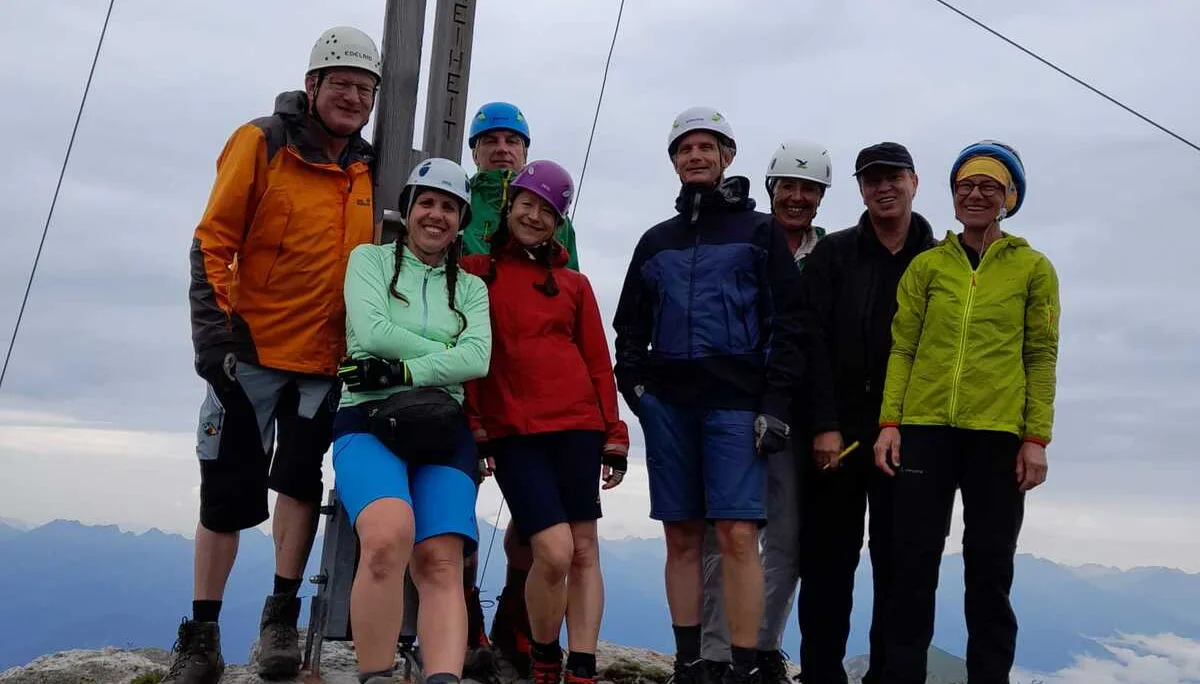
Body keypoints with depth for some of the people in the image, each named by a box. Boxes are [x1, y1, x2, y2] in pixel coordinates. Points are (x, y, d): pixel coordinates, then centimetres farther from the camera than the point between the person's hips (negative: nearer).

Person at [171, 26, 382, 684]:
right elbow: (213, 241, -7)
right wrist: (214, 328, -15)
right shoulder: (262, 142, -4)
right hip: (251, 351, -3)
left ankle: (281, 617, 14)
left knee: (299, 478, 1)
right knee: (229, 489, 2)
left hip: (328, 360, 3)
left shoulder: (370, 170, 10)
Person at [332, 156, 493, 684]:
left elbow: (478, 359, 1)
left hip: (442, 427, 3)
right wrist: (446, 352, 1)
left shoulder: (471, 287, 20)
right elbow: (371, 331, -4)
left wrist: (401, 370, -10)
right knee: (390, 535, -31)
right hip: (369, 420, -3)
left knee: (441, 562, -19)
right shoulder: (370, 259, 14)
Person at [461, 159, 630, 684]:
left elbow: (598, 362, 13)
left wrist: (614, 435, 8)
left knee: (584, 550, 1)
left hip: (576, 424, 3)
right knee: (555, 552, -13)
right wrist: (472, 424, -4)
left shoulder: (573, 283, 15)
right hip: (512, 430, -3)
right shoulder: (474, 272, 10)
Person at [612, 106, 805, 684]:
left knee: (737, 537, -11)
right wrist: (633, 383, 5)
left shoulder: (760, 232, 8)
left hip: (737, 402, -3)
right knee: (682, 538, 5)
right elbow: (631, 324, 20)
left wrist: (776, 403, -8)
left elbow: (787, 322, 1)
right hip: (668, 403, 4)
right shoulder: (656, 241, 19)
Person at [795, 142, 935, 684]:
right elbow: (814, 343, -3)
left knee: (898, 564, 4)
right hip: (836, 434, 0)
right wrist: (823, 425, -11)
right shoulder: (832, 255, 5)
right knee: (826, 561, 3)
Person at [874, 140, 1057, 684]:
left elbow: (1041, 359, 4)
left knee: (989, 568, 5)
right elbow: (901, 348, 7)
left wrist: (1036, 438, -4)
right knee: (913, 560, 4)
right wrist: (889, 422, -2)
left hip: (998, 434, -1)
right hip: (925, 428, 1)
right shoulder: (927, 265, 9)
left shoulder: (1034, 268, 6)